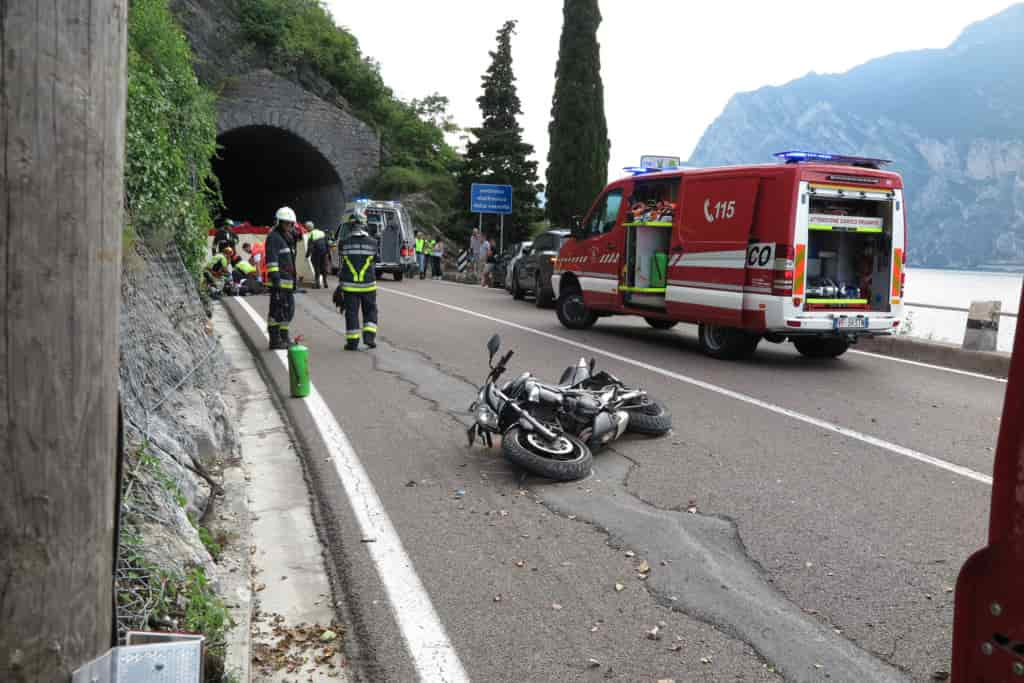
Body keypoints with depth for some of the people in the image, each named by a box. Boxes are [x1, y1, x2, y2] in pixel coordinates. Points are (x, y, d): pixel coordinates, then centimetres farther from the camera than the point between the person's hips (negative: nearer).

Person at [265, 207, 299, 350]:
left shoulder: (288, 237, 22)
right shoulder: (273, 237, -8)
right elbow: (272, 260, -17)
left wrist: (293, 280, 26)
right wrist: (275, 278, -24)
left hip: (288, 280, 10)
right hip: (279, 280, -10)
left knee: (289, 309, 15)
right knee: (277, 310, -7)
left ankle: (284, 337, 25)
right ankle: (275, 340, -4)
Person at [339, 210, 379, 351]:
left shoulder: (345, 242, -4)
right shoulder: (372, 242, -4)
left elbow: (341, 264, 1)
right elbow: (374, 259, 6)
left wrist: (341, 280, 14)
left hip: (350, 285, 0)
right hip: (368, 284, 0)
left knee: (351, 312, 6)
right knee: (370, 311, 15)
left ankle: (352, 342, 6)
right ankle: (369, 336, 4)